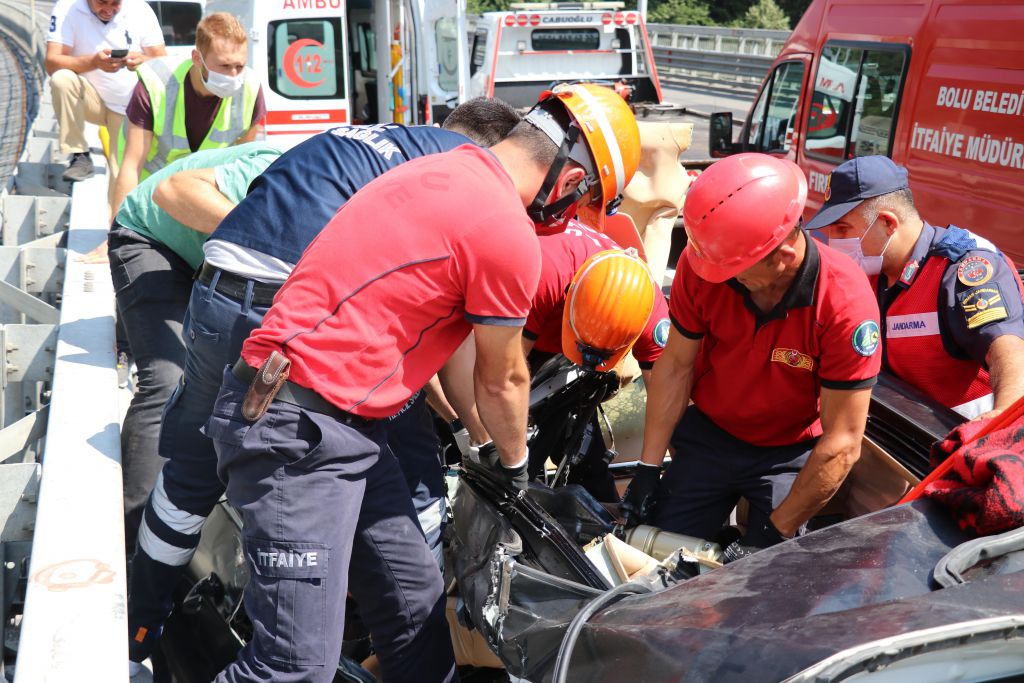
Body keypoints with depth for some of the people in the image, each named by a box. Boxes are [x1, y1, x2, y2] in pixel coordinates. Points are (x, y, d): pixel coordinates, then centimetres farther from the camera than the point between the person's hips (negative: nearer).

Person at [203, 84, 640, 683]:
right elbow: (503, 383, -1)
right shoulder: (508, 236, -16)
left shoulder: (442, 170, 11)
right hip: (297, 430, -10)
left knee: (417, 605, 15)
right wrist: (515, 465, 20)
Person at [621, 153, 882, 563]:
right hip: (707, 435, 3)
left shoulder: (845, 303, -30)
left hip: (792, 453, -2)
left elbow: (842, 444, -23)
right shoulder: (701, 262, -22)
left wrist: (774, 534, -21)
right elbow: (676, 366, -8)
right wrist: (648, 468, -7)